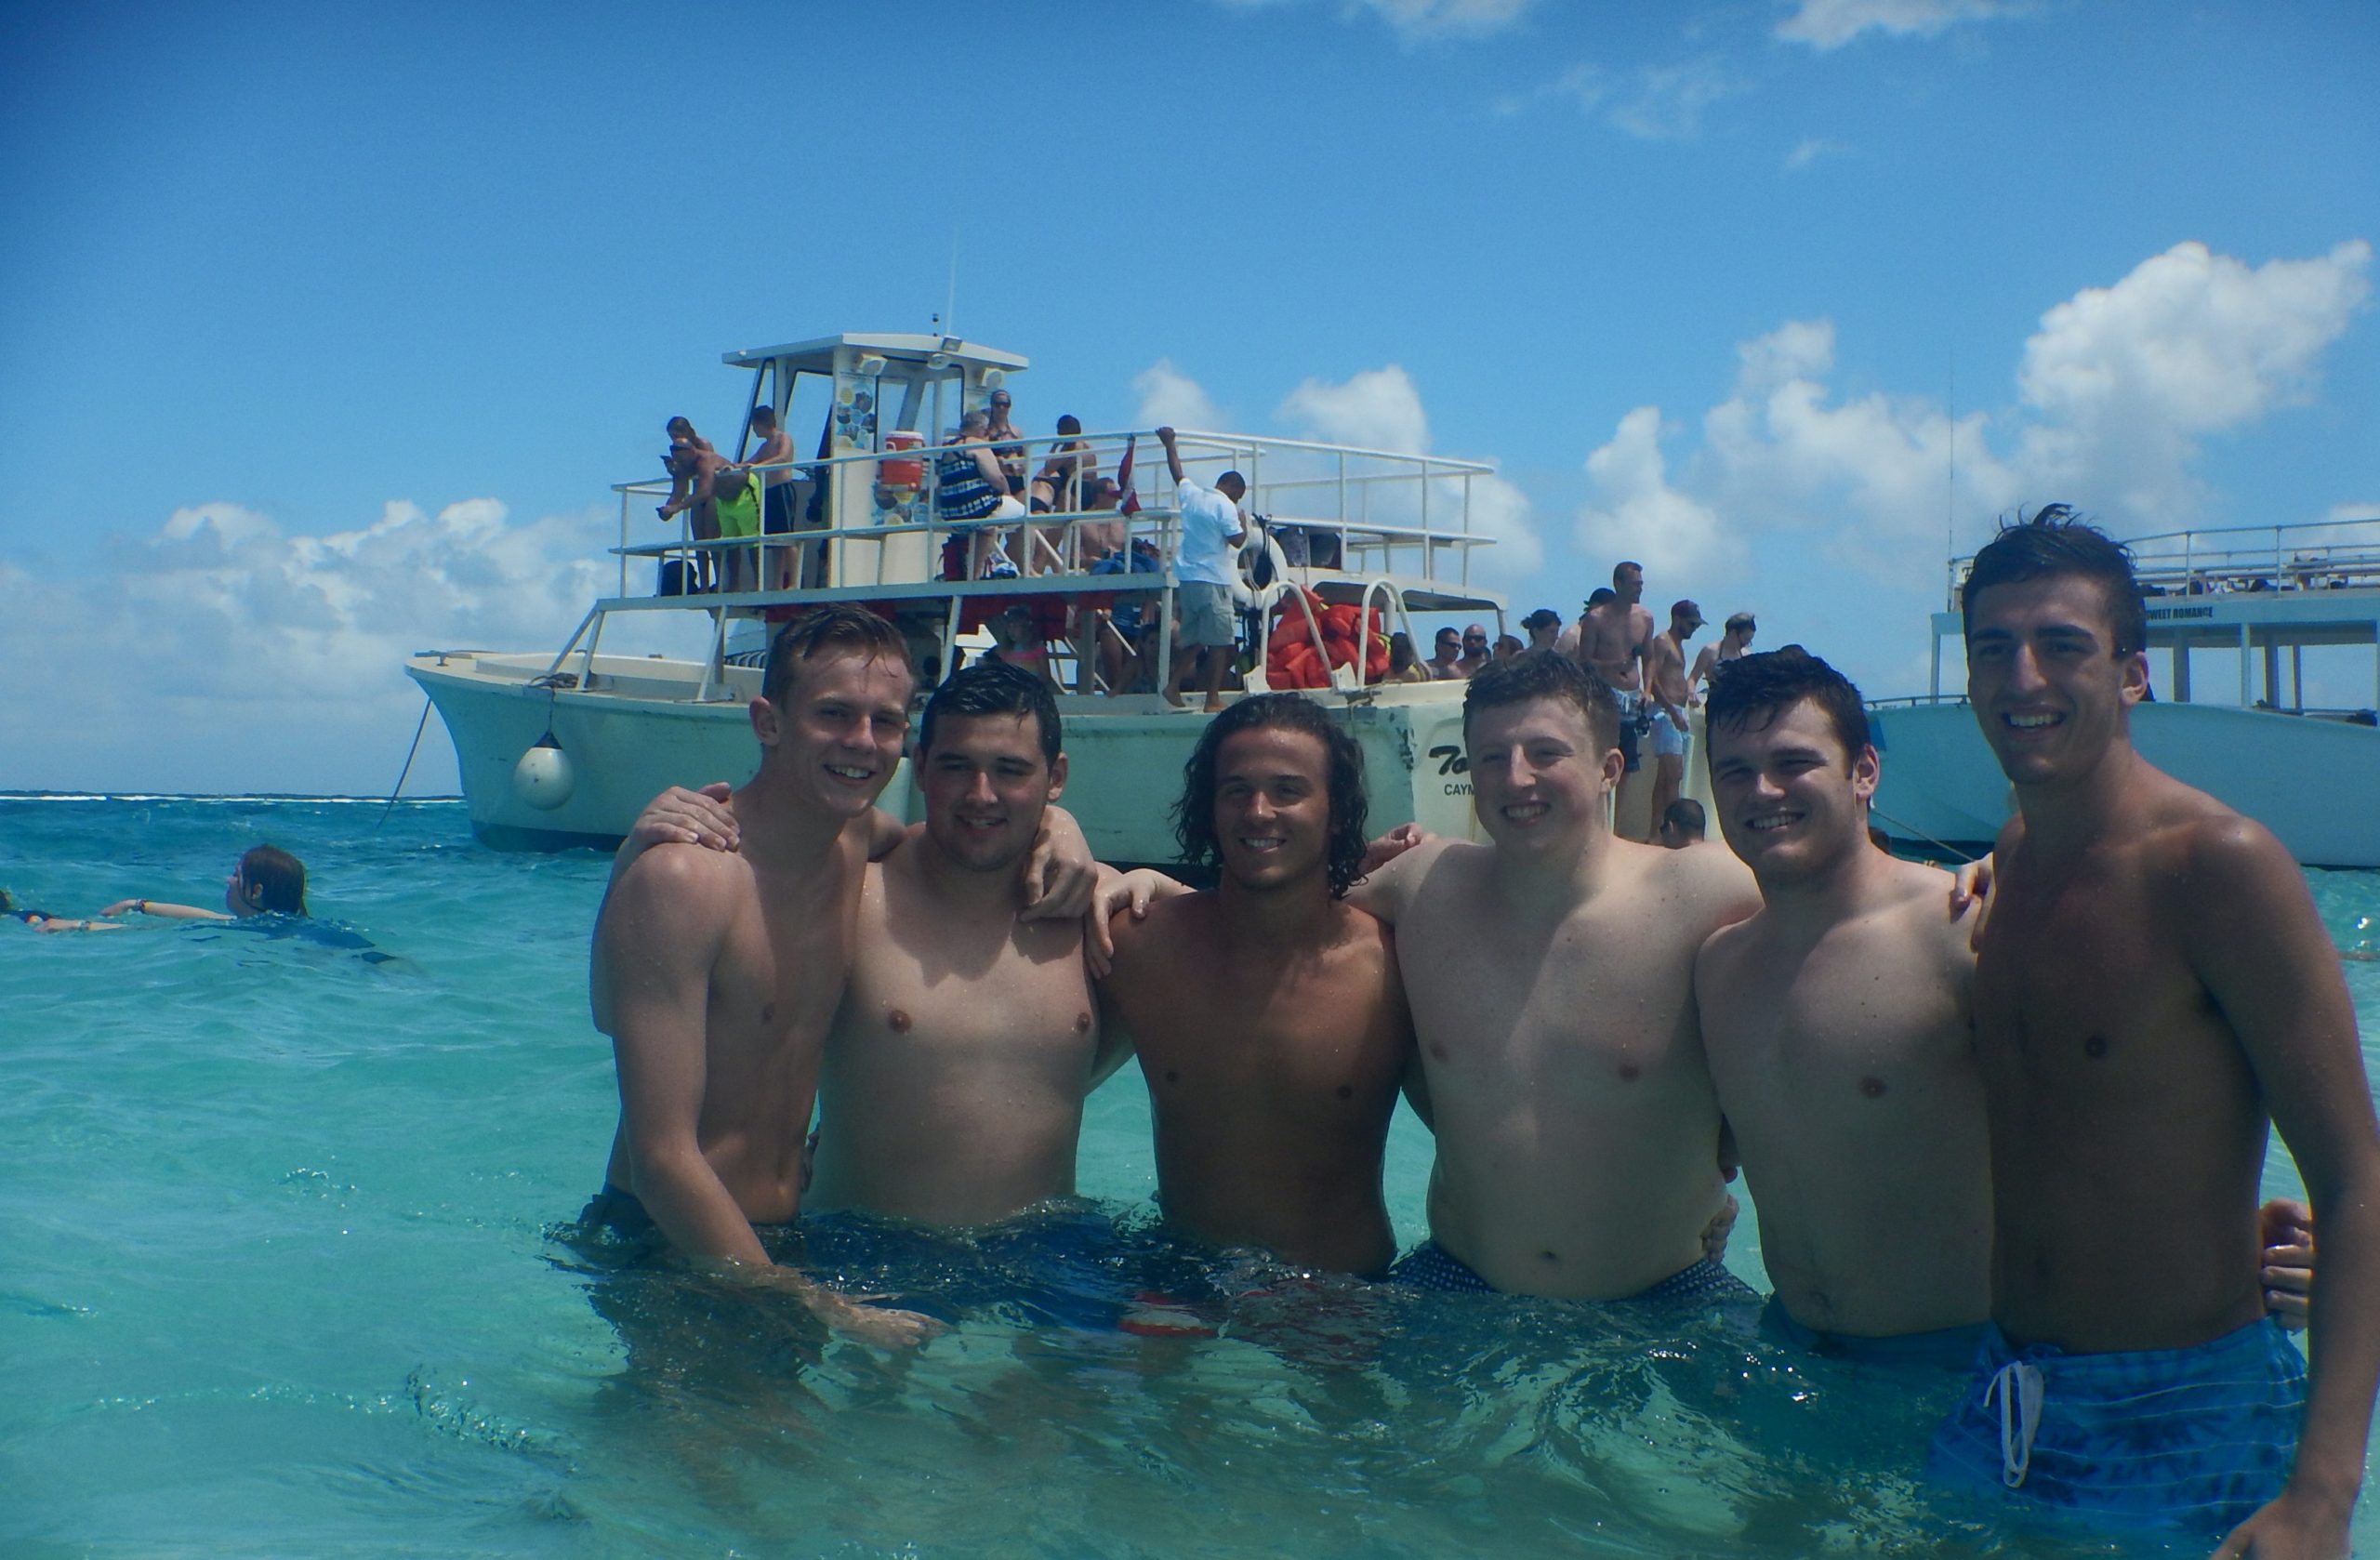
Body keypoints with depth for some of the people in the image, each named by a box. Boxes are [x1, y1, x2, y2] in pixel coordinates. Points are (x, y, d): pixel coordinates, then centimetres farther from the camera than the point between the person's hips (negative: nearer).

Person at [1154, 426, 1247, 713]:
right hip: (1212, 581, -7)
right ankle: (1213, 698, -6)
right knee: (1220, 640, -4)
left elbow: (1177, 473, 28)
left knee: (1191, 639, 15)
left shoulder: (1190, 494, 11)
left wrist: (1169, 444, 43)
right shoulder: (1225, 506, -8)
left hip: (1186, 578, 7)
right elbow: (1237, 540, -10)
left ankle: (1174, 684, 3)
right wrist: (1244, 524, 10)